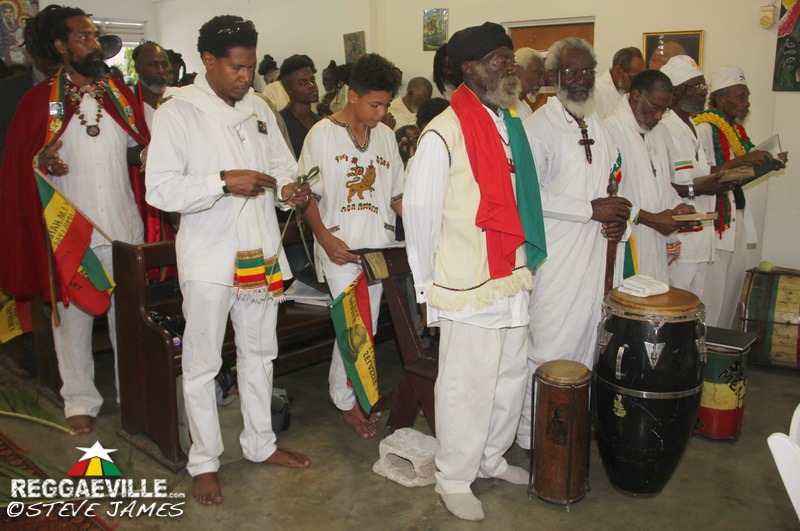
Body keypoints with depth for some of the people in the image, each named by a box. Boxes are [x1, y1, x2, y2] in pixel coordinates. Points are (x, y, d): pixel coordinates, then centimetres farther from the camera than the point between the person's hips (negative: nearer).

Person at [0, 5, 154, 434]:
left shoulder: (119, 92, 9)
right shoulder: (40, 99, 0)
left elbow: (139, 149, 14)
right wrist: (43, 163, -20)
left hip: (124, 225, 3)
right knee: (73, 314, 7)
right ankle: (80, 401, 22)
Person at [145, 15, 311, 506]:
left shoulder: (259, 109, 7)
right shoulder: (178, 113, -10)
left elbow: (282, 161, 17)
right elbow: (160, 190, -15)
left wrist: (292, 186, -6)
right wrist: (224, 181, -26)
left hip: (261, 252, 6)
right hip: (209, 257, -6)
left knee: (259, 353, 18)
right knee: (202, 365, 6)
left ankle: (261, 443, 35)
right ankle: (204, 461, 24)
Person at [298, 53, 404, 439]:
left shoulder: (385, 136, 10)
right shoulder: (322, 134, -4)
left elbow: (397, 194, 13)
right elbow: (308, 195, -4)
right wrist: (326, 239, -16)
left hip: (378, 246, 5)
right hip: (339, 246, -5)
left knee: (365, 327, 10)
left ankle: (343, 389, 29)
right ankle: (345, 398, 14)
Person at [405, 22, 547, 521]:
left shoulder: (512, 125, 10)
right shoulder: (445, 133, -14)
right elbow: (418, 209, -11)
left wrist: (526, 262, 15)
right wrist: (428, 283, -5)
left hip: (515, 280, 8)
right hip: (469, 287, -7)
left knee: (511, 378, 18)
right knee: (467, 387, 3)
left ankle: (493, 458, 39)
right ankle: (455, 479, 24)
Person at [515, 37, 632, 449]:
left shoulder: (599, 124, 14)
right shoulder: (539, 126, -10)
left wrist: (618, 216, 4)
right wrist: (592, 209, -17)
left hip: (595, 256, 7)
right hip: (555, 258, -7)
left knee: (585, 344, 14)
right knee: (548, 350, -3)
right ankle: (532, 436, 11)